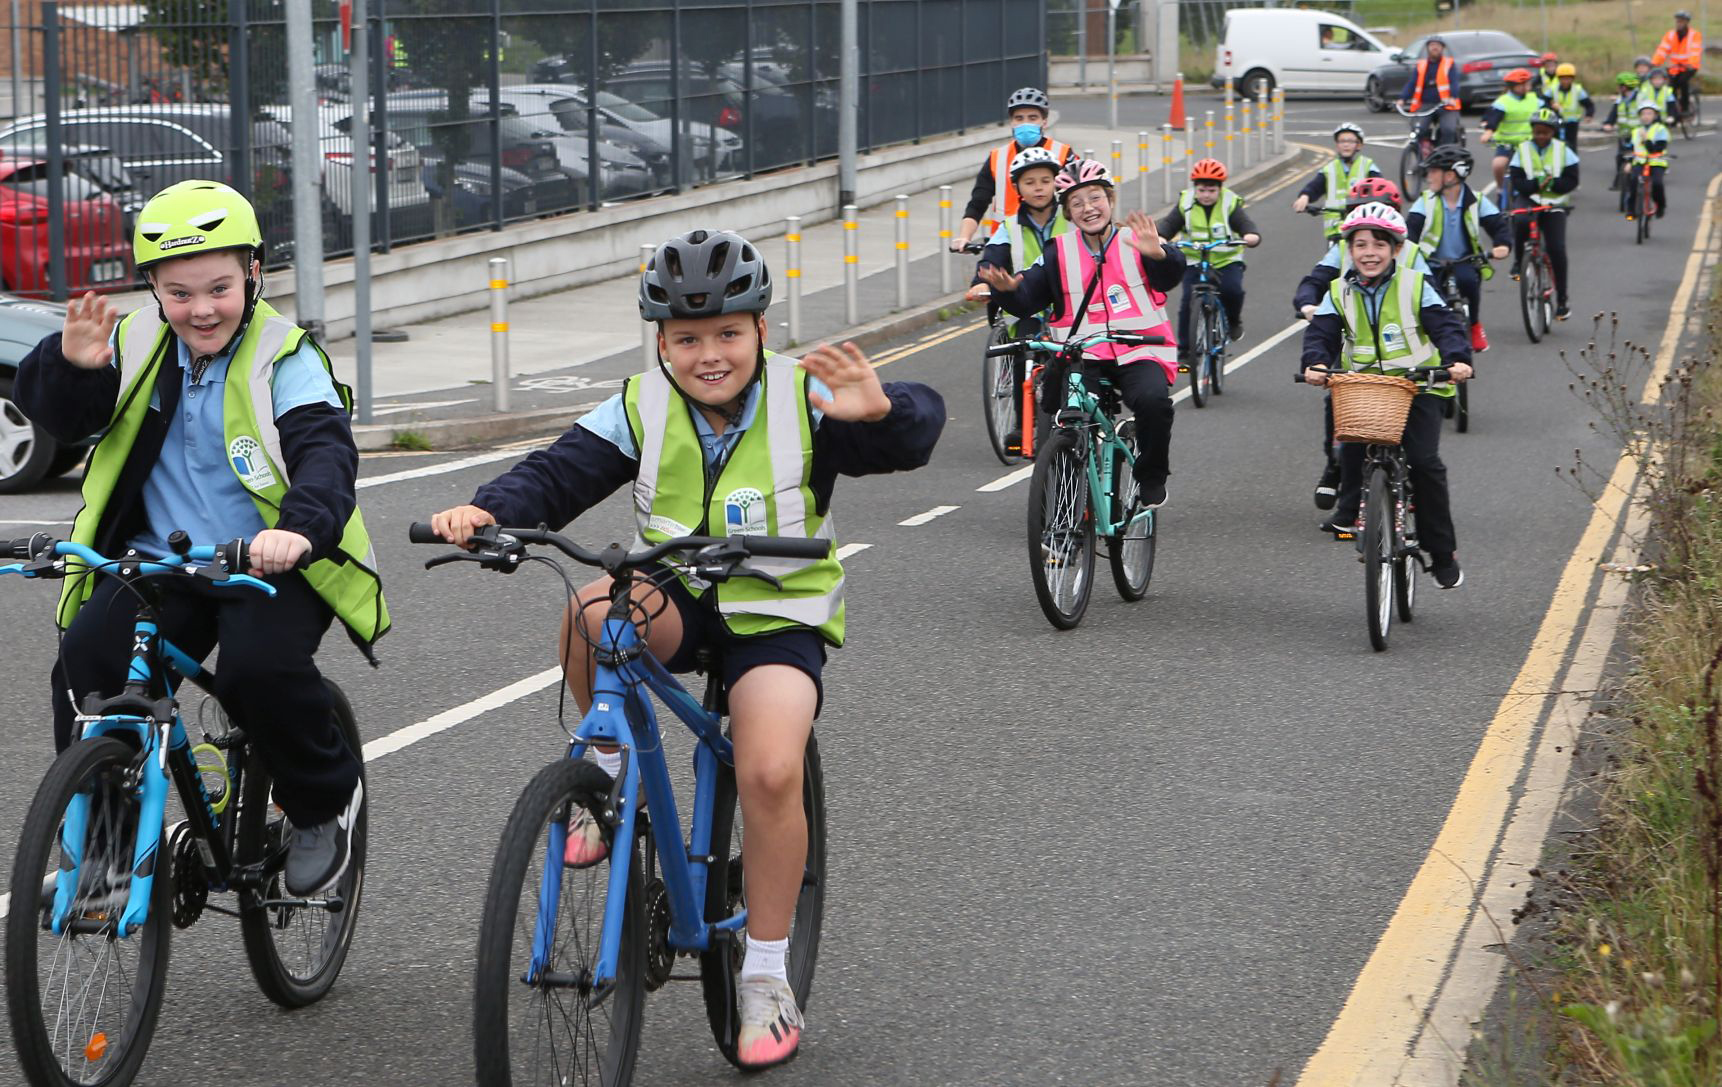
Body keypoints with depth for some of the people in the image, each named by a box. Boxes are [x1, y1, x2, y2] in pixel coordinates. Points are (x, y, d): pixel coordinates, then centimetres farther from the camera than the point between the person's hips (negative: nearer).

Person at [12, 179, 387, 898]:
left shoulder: (282, 359, -7)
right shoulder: (137, 347, 5)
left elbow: (325, 452, -21)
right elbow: (54, 414, 0)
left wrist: (300, 527, -43)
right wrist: (74, 366, -24)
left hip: (272, 567, -3)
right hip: (157, 562, 3)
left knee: (260, 668, -30)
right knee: (86, 668, -20)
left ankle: (326, 800, 0)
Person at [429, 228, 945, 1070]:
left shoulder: (804, 399, -10)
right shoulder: (640, 410, -3)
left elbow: (915, 432, -20)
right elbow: (555, 475, -11)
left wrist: (881, 409, -44)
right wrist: (486, 512, -32)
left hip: (776, 615, -2)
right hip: (676, 600, 2)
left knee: (769, 770, -25)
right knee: (594, 610, -34)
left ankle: (766, 978, -6)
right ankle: (610, 771, -6)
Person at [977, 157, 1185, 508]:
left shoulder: (1135, 242, 4)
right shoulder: (1059, 253, 9)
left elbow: (1169, 278, -13)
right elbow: (1027, 300, 3)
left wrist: (1158, 254, -35)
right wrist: (1007, 289, -20)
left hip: (1139, 352, -2)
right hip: (1082, 356, 2)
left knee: (1153, 400, -30)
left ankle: (1151, 478, -6)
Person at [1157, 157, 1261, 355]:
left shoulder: (1230, 204, -7)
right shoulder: (1185, 203, -3)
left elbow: (1246, 224, -17)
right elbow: (1169, 224, -10)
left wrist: (1251, 237, -41)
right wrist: (1159, 237, -32)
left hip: (1227, 260, -1)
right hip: (1194, 261, 1)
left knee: (1232, 289, -27)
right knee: (1188, 301, -13)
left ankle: (1234, 321, 6)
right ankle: (1185, 349, -2)